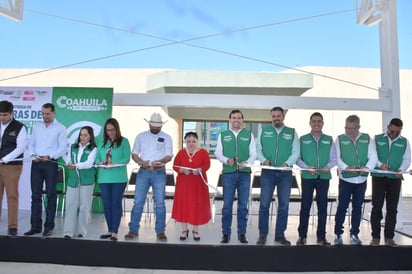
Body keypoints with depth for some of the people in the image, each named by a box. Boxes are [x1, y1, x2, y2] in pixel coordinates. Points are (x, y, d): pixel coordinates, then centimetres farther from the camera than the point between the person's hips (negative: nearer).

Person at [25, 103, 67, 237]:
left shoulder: (60, 128, 1)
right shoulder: (37, 127, 14)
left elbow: (63, 148, -5)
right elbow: (31, 144, 14)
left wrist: (48, 156, -17)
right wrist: (33, 154, -6)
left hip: (50, 164, -4)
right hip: (36, 164, 4)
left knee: (51, 195, 0)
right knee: (35, 195, 5)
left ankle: (49, 226, 7)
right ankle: (35, 226, 12)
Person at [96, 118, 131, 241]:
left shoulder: (124, 141, 1)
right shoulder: (102, 143, 15)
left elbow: (126, 158, -7)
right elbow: (97, 156, 12)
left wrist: (114, 165, -21)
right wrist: (99, 163, -11)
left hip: (119, 178, -4)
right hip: (104, 178, 5)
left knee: (116, 203, -1)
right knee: (106, 204, 9)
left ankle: (115, 232, 5)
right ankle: (110, 230, 22)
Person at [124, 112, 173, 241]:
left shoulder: (166, 137, 6)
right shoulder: (141, 136, 9)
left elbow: (169, 156, 0)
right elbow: (134, 154, 8)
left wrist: (159, 161, -20)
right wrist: (141, 162, -13)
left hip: (159, 173, -1)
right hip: (143, 172, 1)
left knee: (160, 203, 1)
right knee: (138, 202, 0)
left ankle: (160, 231, 10)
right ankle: (133, 230, 10)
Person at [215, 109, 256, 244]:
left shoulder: (249, 135, 10)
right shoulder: (223, 135, 10)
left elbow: (253, 153, 5)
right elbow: (218, 153, 6)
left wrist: (246, 163, -15)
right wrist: (226, 160, -14)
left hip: (244, 173, 1)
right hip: (228, 173, 0)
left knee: (243, 205, 5)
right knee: (227, 205, 2)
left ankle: (242, 233, 16)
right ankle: (226, 233, 12)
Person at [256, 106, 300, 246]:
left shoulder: (292, 132, 8)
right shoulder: (264, 131, 8)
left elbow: (296, 152, 2)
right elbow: (258, 149, 5)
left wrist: (287, 163, -15)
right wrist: (264, 160, -14)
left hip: (285, 173, 1)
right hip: (268, 172, -1)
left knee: (284, 205, 6)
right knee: (264, 204, -3)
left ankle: (280, 235, 18)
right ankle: (262, 234, 8)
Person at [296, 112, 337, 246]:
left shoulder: (329, 140, 9)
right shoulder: (303, 139, 5)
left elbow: (334, 159, 8)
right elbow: (297, 158, 1)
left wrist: (328, 166, -12)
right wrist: (306, 167, -15)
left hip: (324, 177, 2)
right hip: (307, 177, -1)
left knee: (322, 207, 6)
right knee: (305, 206, 0)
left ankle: (321, 237, 16)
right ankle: (302, 236, 9)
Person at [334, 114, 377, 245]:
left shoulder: (367, 139, 5)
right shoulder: (340, 139, 0)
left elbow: (373, 157, -2)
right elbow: (337, 158, -8)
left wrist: (367, 167, -21)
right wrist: (346, 167, -25)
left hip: (361, 179, 3)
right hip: (345, 178, -2)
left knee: (357, 207, 10)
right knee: (342, 207, 0)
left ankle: (354, 234, 21)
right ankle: (338, 234, 10)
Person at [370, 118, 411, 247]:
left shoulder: (404, 142, 9)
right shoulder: (377, 139, 5)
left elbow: (407, 159, 4)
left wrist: (401, 170, -16)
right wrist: (380, 164, -20)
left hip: (395, 178, 2)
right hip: (378, 177, -2)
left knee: (392, 208, 6)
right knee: (376, 207, -1)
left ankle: (389, 237, 15)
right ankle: (375, 236, 7)